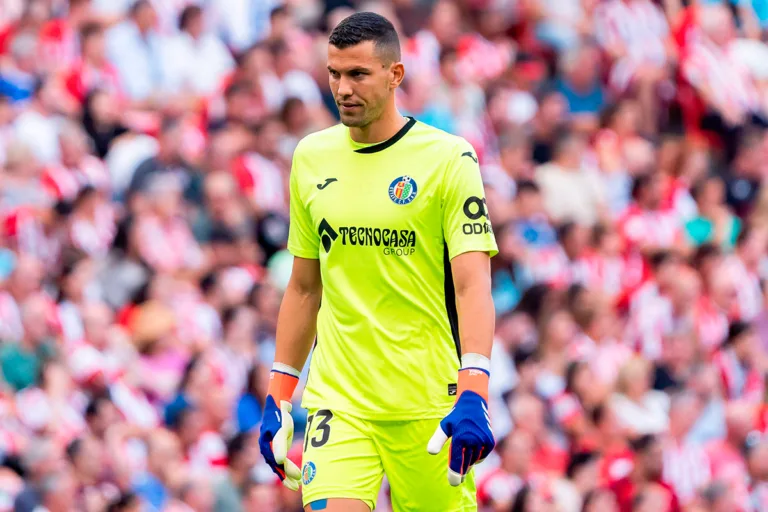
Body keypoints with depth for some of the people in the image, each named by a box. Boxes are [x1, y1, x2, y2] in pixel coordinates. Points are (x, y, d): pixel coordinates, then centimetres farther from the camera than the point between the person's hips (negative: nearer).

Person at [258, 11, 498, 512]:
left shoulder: (448, 158, -5)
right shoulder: (311, 157, 9)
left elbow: (472, 284, -12)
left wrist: (473, 394, -24)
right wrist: (279, 395, 14)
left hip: (429, 406, -3)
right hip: (337, 403, 3)